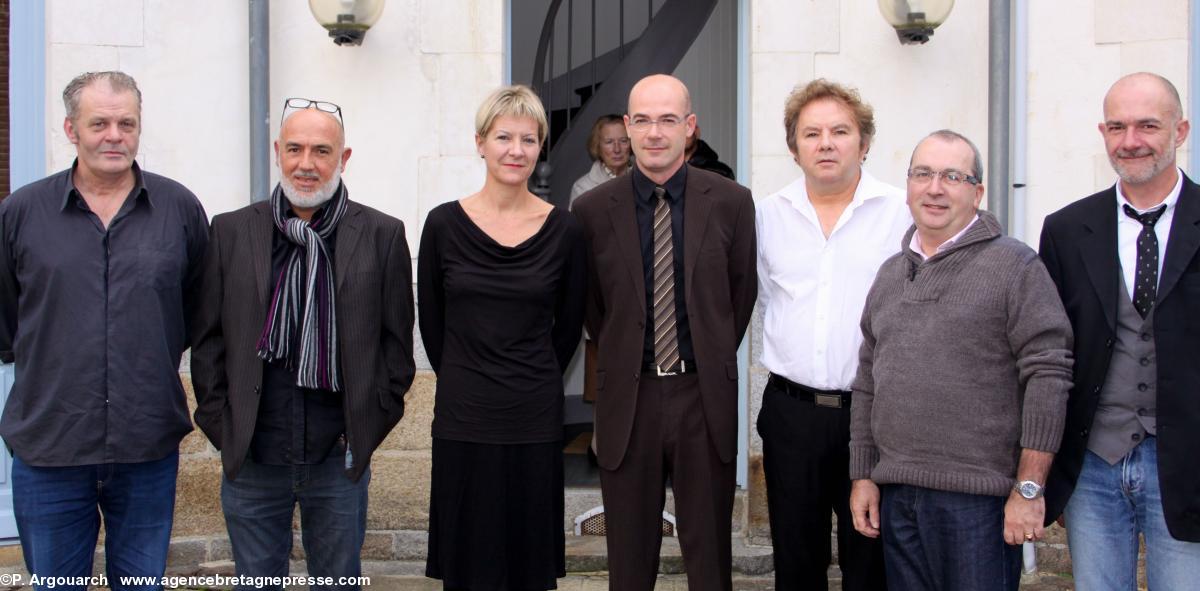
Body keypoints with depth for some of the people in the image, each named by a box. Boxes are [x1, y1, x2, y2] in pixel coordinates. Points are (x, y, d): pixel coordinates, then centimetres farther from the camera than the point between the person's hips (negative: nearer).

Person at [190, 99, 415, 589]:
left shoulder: (382, 235, -1)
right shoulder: (231, 232, 2)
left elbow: (397, 341, 2)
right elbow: (208, 340, 5)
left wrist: (371, 426, -2)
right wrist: (221, 427, 0)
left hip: (340, 457, -1)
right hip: (250, 456, 1)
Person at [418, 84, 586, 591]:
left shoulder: (563, 230, -2)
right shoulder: (444, 223, -2)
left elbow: (568, 325, 9)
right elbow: (431, 320, 8)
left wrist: (535, 383, 11)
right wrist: (460, 379, 10)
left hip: (535, 421, 0)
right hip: (462, 418, 0)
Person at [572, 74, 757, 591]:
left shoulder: (730, 201, -2)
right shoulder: (593, 209, -2)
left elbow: (742, 292, 9)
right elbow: (591, 304, 10)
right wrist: (625, 360, 11)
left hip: (705, 397, 0)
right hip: (627, 398, 0)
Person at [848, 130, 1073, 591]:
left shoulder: (1014, 266, -5)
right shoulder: (890, 274, 15)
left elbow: (1048, 376, -10)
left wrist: (1029, 488, -13)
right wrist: (862, 476, 12)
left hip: (979, 499, -5)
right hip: (895, 496, 6)